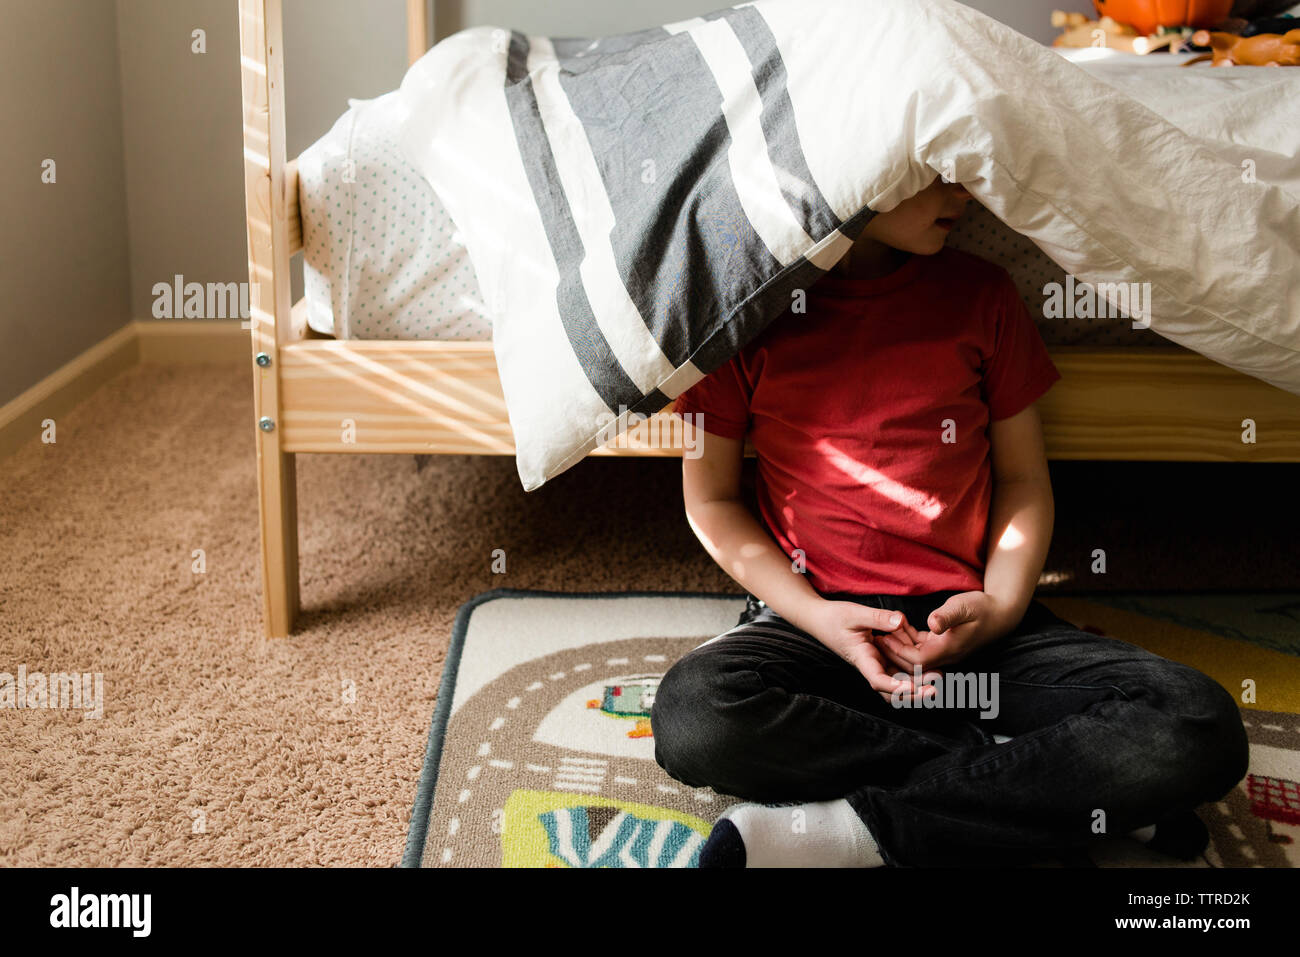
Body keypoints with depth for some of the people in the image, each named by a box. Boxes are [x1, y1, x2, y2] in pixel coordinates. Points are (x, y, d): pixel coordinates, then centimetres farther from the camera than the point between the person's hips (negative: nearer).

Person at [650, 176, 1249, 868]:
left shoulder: (979, 292, 8)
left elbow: (1023, 478, 12)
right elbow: (711, 500, 4)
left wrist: (1001, 608, -7)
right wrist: (816, 615, -11)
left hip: (962, 620, 2)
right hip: (813, 617, -1)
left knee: (1201, 729, -24)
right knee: (691, 717, -37)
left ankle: (855, 827, -25)